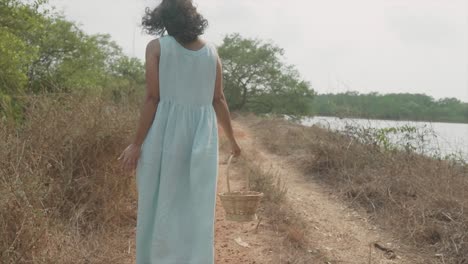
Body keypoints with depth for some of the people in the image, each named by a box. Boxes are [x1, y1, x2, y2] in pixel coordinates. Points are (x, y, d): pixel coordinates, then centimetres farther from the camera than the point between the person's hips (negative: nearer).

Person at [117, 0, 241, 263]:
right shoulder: (212, 50, 7)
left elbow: (153, 99, -8)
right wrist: (232, 138, 18)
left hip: (166, 134, -3)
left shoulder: (157, 46, -2)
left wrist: (137, 144, -5)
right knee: (197, 211, 8)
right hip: (202, 137, 3)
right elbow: (219, 100, 7)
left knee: (161, 209, 6)